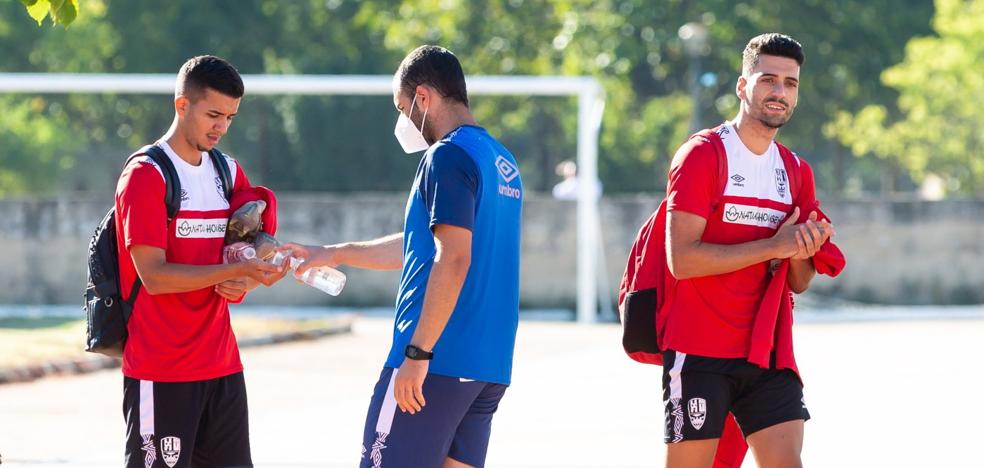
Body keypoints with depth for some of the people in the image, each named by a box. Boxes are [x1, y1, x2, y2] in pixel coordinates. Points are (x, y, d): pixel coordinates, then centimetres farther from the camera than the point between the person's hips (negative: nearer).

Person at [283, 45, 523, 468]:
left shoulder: (448, 156, -10)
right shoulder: (501, 161, 19)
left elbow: (453, 259, -20)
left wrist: (418, 352, -21)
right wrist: (336, 255, 36)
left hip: (438, 358, -9)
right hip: (490, 365, 9)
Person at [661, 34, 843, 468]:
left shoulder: (797, 171, 13)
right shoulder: (701, 155, -7)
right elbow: (682, 259, -18)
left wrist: (801, 254, -6)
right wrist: (773, 246, -17)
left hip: (768, 354, 5)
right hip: (699, 352, -5)